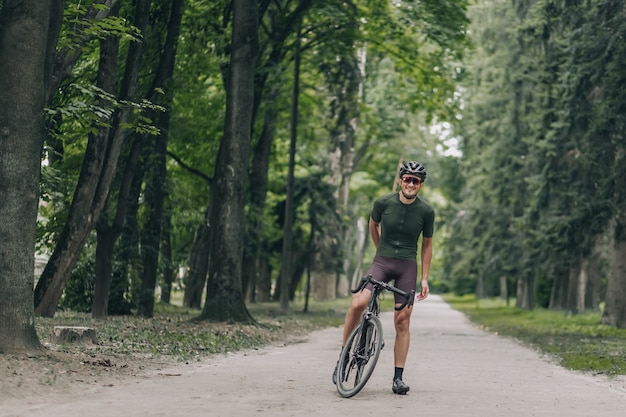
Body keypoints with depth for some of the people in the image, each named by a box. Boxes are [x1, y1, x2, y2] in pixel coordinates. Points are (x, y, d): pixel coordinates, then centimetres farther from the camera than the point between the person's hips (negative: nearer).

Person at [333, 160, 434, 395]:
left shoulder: (426, 211, -4)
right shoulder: (383, 203, -5)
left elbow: (427, 244, 8)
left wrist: (424, 278, 7)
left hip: (408, 266, 1)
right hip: (382, 261, -1)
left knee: (402, 321, -2)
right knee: (358, 304, -23)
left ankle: (398, 378, 5)